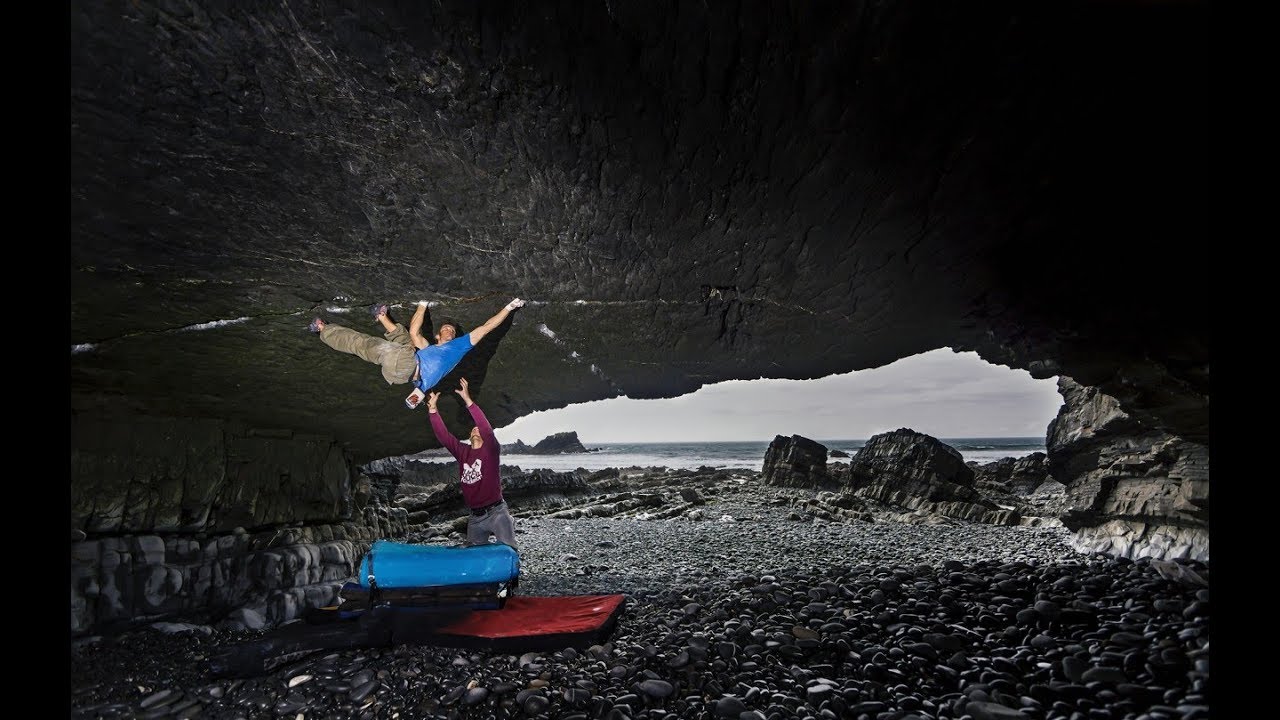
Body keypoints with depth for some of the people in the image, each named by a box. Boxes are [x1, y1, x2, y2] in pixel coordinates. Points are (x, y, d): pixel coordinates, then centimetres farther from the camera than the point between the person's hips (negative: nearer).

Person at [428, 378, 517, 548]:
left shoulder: (490, 450, -3)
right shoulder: (462, 452, 10)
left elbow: (487, 428, -21)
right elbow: (443, 435, 2)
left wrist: (468, 400, -26)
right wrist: (432, 409, -7)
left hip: (496, 513, -5)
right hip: (475, 517, 5)